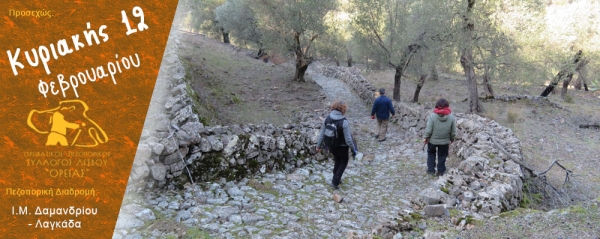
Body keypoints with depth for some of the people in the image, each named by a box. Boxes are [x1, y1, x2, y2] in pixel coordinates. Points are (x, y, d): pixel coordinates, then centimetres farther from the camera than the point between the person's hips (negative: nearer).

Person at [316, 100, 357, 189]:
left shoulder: (327, 119, -11)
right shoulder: (344, 122, -25)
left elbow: (322, 133, -2)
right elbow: (348, 138, -21)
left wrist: (318, 145, 10)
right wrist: (353, 149, -8)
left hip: (331, 146, 5)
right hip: (342, 147, -5)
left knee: (337, 161, 27)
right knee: (343, 162, 17)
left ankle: (336, 179, 37)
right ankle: (335, 182, 9)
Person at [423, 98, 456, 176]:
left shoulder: (432, 116, -19)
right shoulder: (452, 117, -12)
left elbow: (428, 130, -16)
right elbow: (453, 132, -3)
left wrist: (426, 137, 0)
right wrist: (452, 139, 14)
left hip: (432, 140, -1)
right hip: (445, 141, 1)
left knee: (431, 153, 22)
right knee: (442, 155, 18)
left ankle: (431, 169, 23)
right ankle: (440, 171, 25)